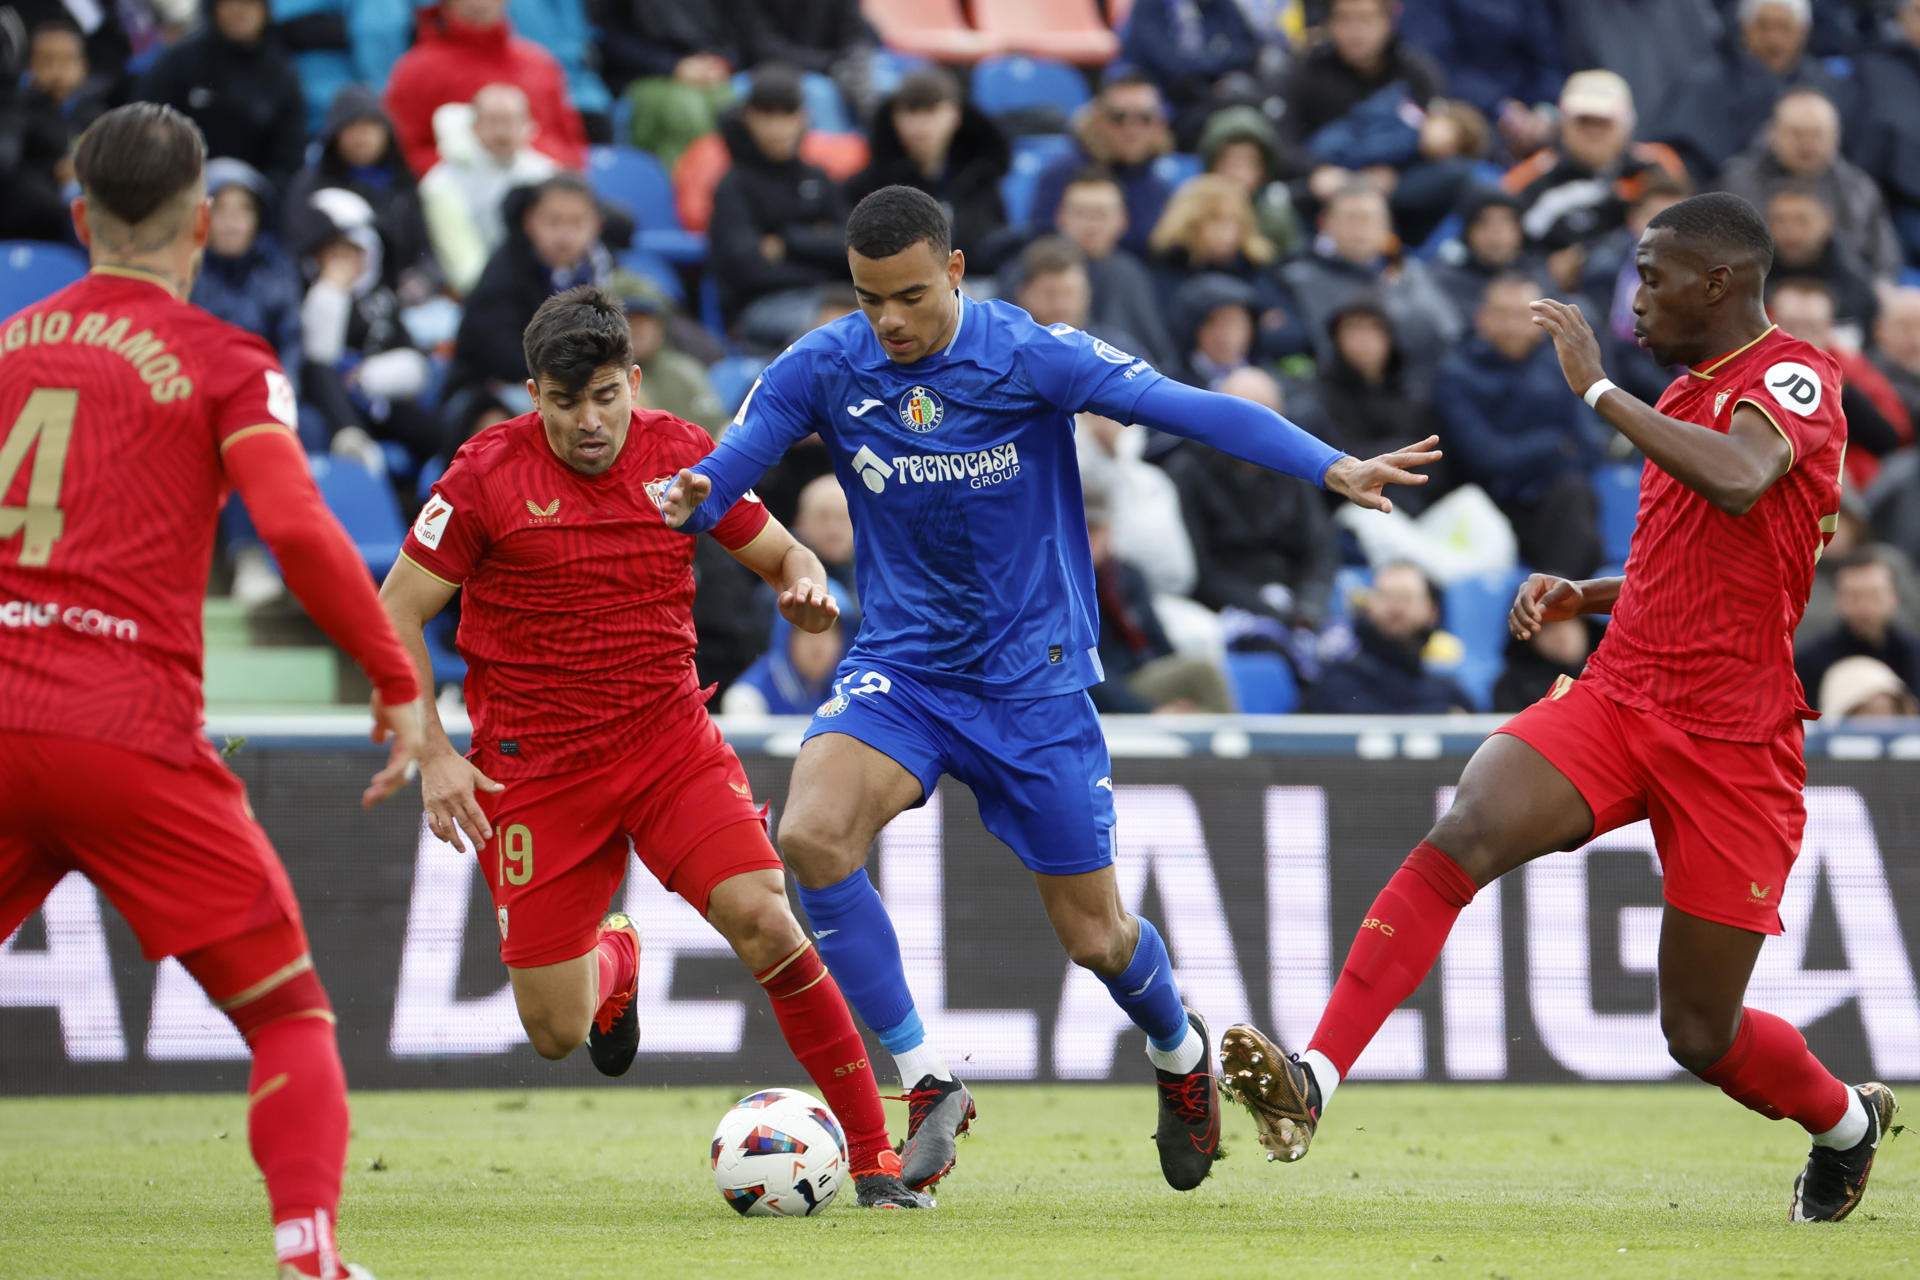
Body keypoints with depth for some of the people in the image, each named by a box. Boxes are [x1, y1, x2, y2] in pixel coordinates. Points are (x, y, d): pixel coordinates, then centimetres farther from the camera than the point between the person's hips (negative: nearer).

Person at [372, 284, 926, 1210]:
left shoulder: (680, 455, -1)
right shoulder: (489, 475, -9)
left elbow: (783, 556, 11)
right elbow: (393, 614, -3)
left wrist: (806, 590, -14)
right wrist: (431, 755, -12)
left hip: (672, 742, 1)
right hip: (535, 767, -1)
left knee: (764, 922, -22)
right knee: (555, 1033, -2)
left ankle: (874, 1157, -12)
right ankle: (611, 961, 38)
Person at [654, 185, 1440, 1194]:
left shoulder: (1031, 356, -16)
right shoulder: (821, 370, -8)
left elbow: (1193, 410, -22)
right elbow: (724, 473, -7)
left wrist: (1334, 468, -34)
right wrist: (686, 502, -33)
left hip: (1033, 677, -2)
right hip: (898, 666, 2)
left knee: (1095, 937, 4)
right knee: (809, 834, -27)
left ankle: (1182, 1055, 41)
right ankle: (926, 1082, -13)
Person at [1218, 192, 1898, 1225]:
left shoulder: (1794, 375, -10)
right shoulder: (1684, 394, 15)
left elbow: (1742, 480, -34)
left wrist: (1598, 389, -25)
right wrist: (1582, 595, 12)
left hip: (1733, 745, -6)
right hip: (1615, 702, 6)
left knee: (1701, 1036, 3)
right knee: (1462, 836, -24)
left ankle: (1847, 1121, 36)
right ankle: (1312, 1082, -34)